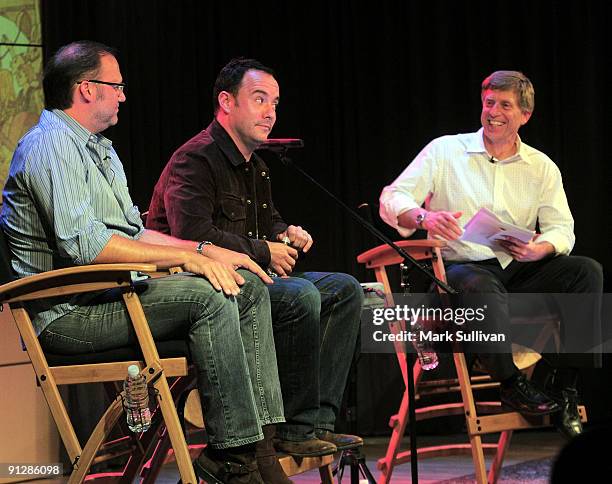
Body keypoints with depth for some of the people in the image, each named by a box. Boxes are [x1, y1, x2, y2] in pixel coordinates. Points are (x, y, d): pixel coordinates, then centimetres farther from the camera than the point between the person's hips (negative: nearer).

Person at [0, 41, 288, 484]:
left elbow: (133, 234, 22)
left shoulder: (99, 148, 22)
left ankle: (262, 437, -7)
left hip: (114, 293, 11)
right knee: (206, 295, -28)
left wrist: (207, 251, 6)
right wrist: (187, 257, -19)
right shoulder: (50, 145, -12)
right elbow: (83, 244, -24)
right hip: (69, 311, -10)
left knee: (250, 287, 2)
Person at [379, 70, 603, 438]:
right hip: (461, 267, -4)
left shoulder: (541, 167, 14)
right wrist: (424, 217, -28)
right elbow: (392, 200, -4)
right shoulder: (445, 151, 5)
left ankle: (569, 382, -23)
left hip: (518, 271, 4)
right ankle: (512, 383, -30)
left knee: (587, 270, -20)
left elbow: (562, 229, 6)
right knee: (480, 286, -40)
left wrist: (539, 249, -19)